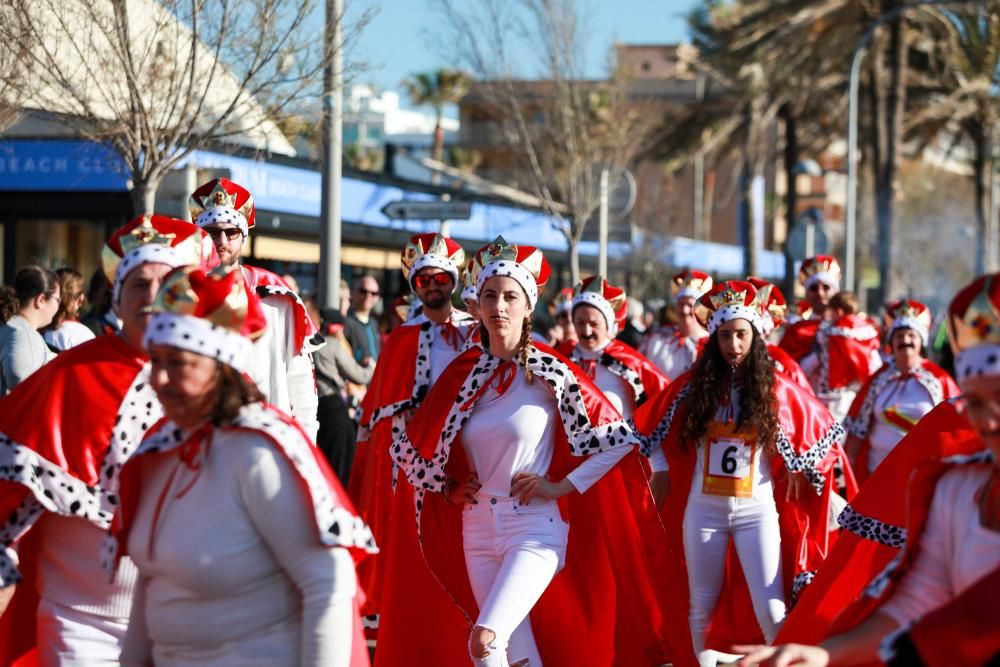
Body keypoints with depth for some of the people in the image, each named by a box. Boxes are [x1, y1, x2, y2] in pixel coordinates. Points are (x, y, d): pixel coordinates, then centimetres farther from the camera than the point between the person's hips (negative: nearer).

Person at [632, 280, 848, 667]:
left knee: (772, 609, -11)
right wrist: (660, 470, 9)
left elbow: (826, 430, 8)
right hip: (703, 510, 2)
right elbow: (652, 426, 14)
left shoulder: (777, 390, -2)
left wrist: (800, 468, 2)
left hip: (757, 511, -2)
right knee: (703, 603, 11)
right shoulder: (693, 387, 2)